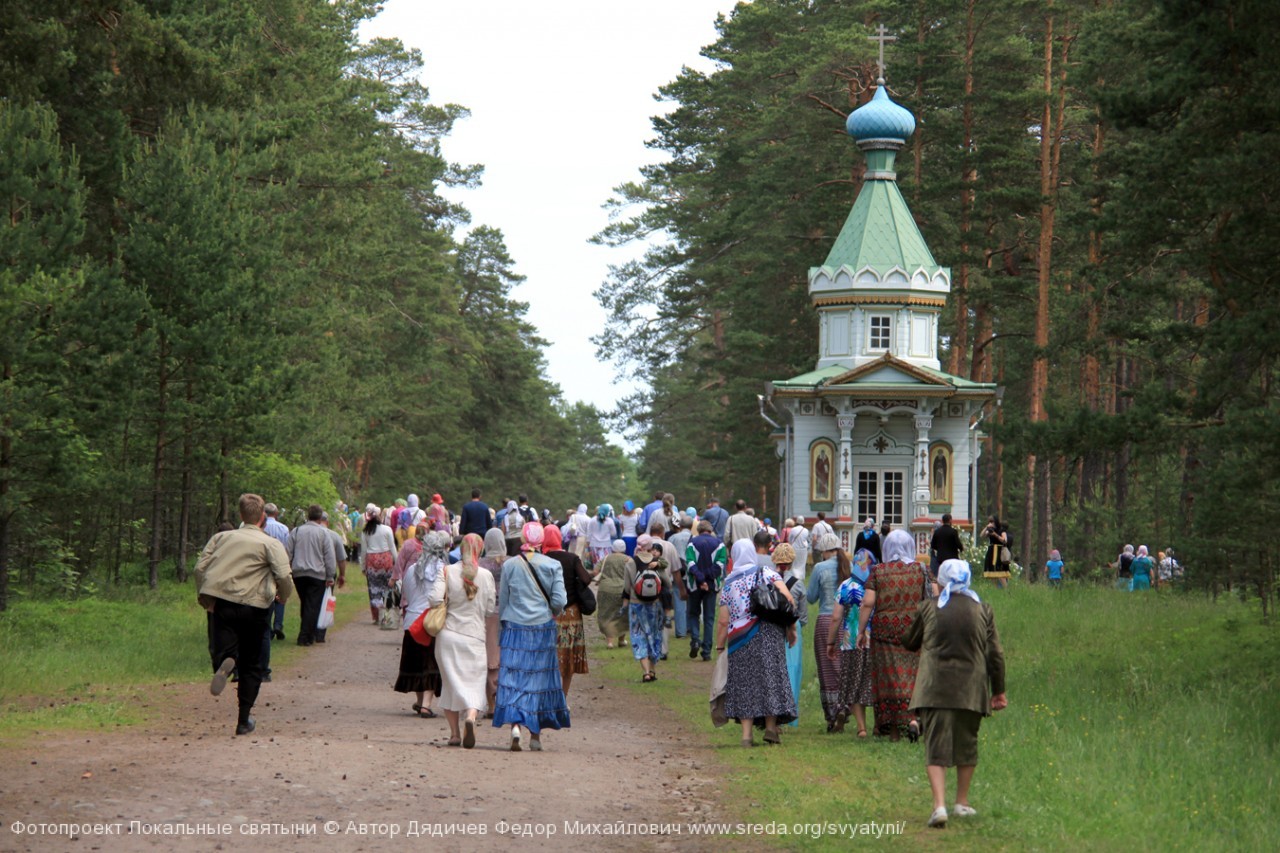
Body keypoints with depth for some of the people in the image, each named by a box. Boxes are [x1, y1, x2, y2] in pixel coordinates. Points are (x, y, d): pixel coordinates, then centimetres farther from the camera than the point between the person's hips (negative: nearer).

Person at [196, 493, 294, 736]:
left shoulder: (221, 538, 11)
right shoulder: (270, 543, 0)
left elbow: (200, 567, 4)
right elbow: (284, 576, -13)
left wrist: (204, 598, 15)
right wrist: (283, 596, 8)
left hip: (223, 604, 1)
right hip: (255, 605, -1)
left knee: (223, 652, -2)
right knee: (251, 665, 11)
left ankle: (225, 663, -40)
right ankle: (244, 720, 11)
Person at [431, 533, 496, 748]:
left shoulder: (447, 572, -4)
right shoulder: (486, 575, -3)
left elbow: (435, 599, -15)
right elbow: (491, 609, 0)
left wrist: (448, 607, 6)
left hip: (448, 633, 1)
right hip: (474, 636, -1)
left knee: (451, 683, 12)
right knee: (474, 684, 2)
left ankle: (454, 733, 13)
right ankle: (471, 716, -28)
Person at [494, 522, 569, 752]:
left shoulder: (509, 565, -2)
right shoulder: (552, 565, -3)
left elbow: (502, 602, 5)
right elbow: (559, 601, -5)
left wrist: (504, 621, 22)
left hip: (515, 629, -1)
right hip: (543, 629, 1)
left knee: (513, 676, -1)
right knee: (540, 678, 9)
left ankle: (515, 724, -22)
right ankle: (536, 734, 12)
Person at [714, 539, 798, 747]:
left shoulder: (728, 585, 7)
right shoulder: (767, 574, 3)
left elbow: (722, 621, 4)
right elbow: (788, 600, -10)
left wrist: (720, 647, 11)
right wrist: (791, 627, -1)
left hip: (740, 643, 1)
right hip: (769, 635, -1)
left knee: (744, 683, 4)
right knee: (771, 677, 7)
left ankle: (746, 734, 0)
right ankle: (771, 726, 4)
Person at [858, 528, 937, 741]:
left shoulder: (878, 571, -1)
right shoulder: (921, 570, 1)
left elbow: (867, 603, -6)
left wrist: (862, 630, 1)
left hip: (885, 630, 0)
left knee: (888, 675, 6)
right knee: (914, 674, 4)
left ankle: (892, 726, 9)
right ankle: (913, 717, -17)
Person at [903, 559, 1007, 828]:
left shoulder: (928, 608, 1)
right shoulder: (983, 610, 4)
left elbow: (909, 643, 14)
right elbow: (995, 654, 4)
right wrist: (999, 691, 12)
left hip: (935, 688, -2)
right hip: (971, 690, 2)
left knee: (936, 746, -2)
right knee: (966, 743, 18)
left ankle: (939, 804, -18)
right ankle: (962, 802, 28)